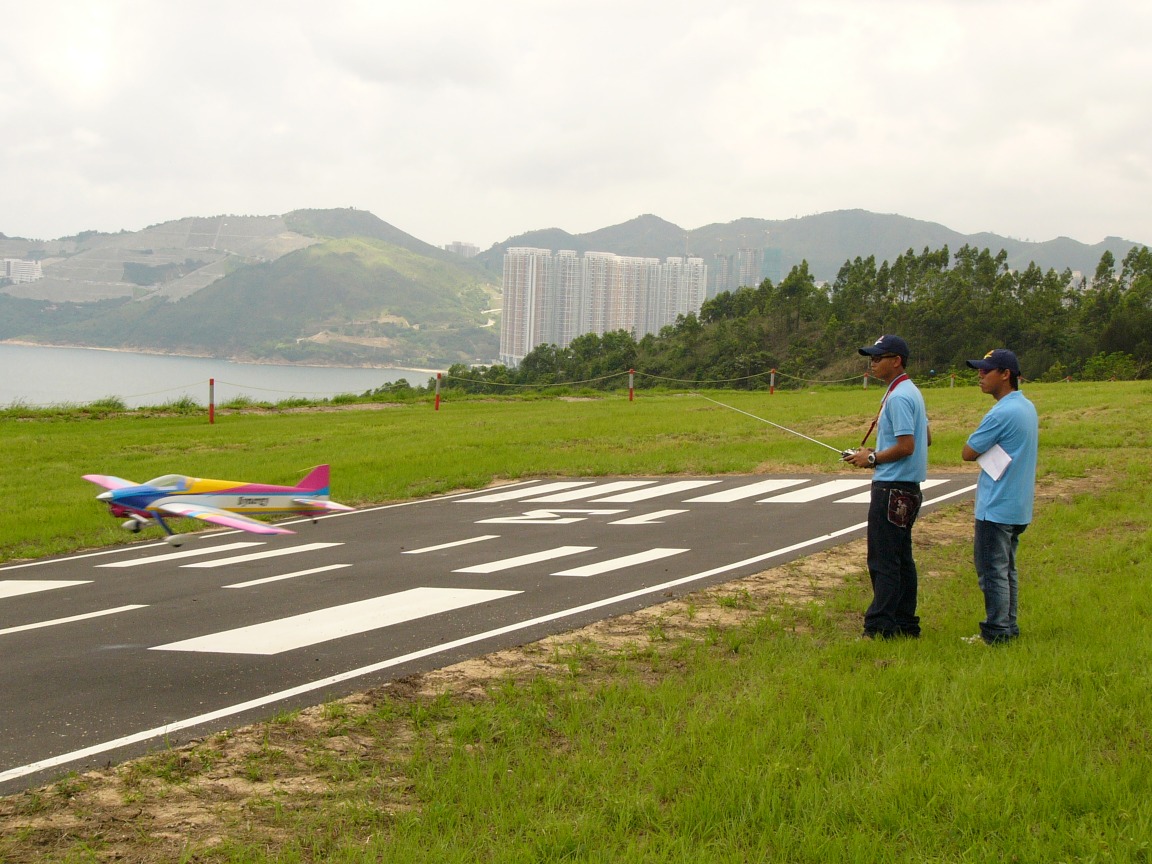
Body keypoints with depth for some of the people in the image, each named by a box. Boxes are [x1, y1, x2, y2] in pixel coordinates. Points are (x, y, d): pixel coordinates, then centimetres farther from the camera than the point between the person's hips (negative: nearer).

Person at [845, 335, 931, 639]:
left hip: (893, 488, -11)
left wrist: (872, 459, -11)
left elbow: (906, 446, -24)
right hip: (907, 487, 11)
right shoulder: (911, 392, 15)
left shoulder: (898, 397, -17)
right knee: (900, 558, 14)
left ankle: (879, 628, -7)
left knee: (883, 560, -8)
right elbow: (926, 439, 20)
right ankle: (905, 623, 19)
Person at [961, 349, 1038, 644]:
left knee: (992, 570, -2)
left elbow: (968, 453, -13)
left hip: (996, 508, -9)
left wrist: (980, 451, 5)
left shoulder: (1001, 414, -20)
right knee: (1006, 570, 16)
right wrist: (988, 452, 3)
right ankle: (1008, 627, 21)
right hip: (1018, 507, 9)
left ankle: (996, 633, 2)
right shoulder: (1027, 407, 10)